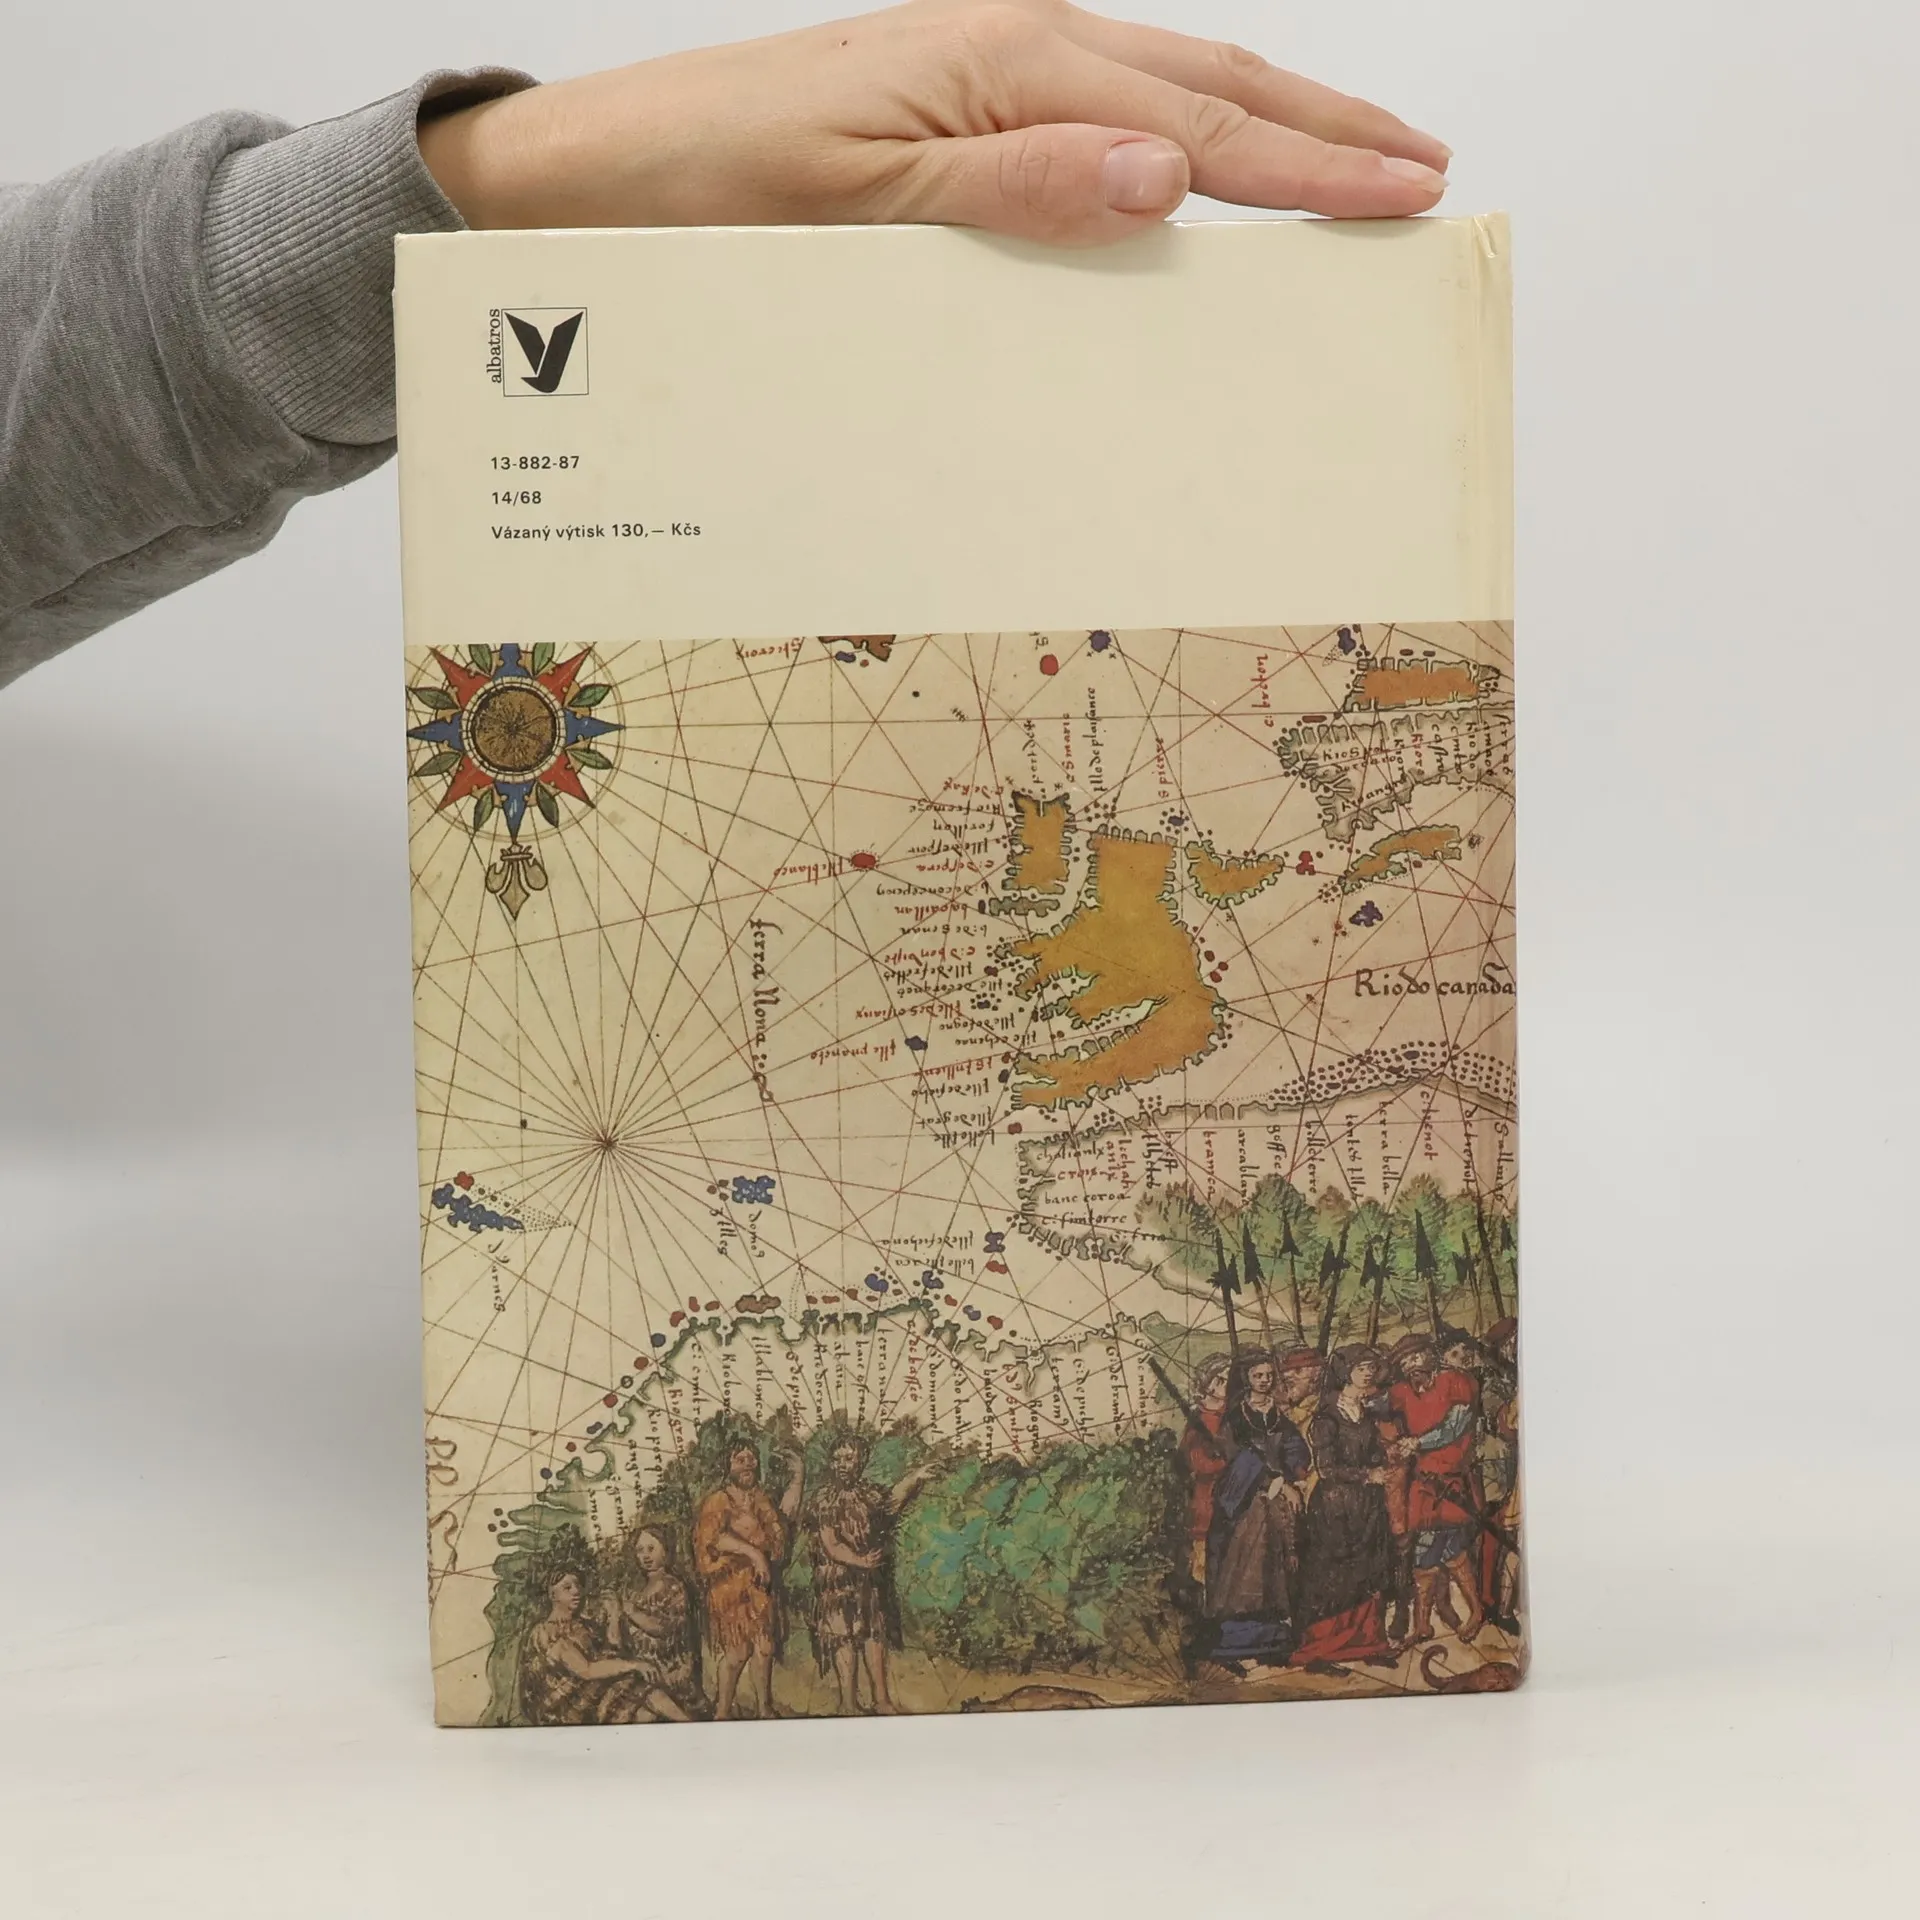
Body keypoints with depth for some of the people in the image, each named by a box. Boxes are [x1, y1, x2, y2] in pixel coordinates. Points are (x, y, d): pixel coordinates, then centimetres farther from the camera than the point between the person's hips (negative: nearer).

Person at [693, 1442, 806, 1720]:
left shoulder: (762, 1499, 16)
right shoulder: (717, 1501, -6)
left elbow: (785, 1515, 30)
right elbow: (716, 1537, -21)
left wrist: (797, 1478, 23)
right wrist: (754, 1553, -27)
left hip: (763, 1585, 6)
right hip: (732, 1585, -6)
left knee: (765, 1648, 6)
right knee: (736, 1651, -7)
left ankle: (765, 1710, 16)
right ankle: (722, 1713, 3)